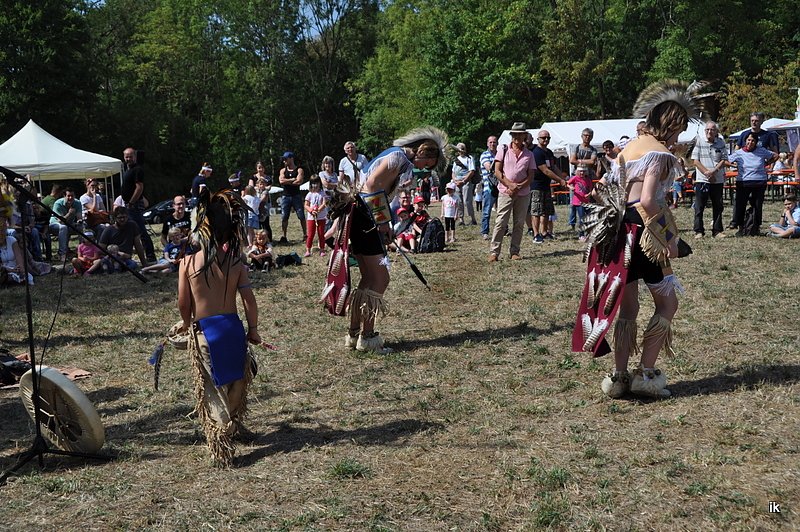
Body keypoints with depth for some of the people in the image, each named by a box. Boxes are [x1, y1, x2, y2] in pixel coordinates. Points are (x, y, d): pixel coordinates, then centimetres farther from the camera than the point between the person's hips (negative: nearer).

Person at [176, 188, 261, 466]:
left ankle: (222, 446, 4)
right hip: (232, 327, 2)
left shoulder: (188, 263, -10)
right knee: (235, 380, 23)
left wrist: (187, 324, 15)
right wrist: (253, 329, 9)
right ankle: (234, 425, 42)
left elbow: (183, 303, -5)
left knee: (213, 389, 8)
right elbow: (249, 301, -6)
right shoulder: (236, 263, -6)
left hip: (204, 331, -2)